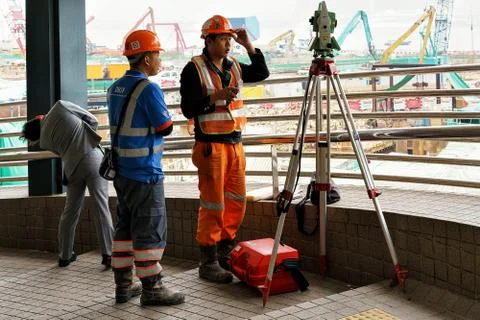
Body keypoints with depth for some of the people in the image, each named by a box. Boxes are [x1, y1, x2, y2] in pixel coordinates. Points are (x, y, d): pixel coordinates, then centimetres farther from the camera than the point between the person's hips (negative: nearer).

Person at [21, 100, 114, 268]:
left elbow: (61, 152, 14)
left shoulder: (45, 140, 6)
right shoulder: (60, 106, -2)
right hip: (93, 159, -3)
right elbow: (92, 120, 1)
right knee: (102, 208, -1)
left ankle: (64, 255, 22)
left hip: (73, 168, 3)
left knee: (70, 211, 15)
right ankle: (108, 254, -4)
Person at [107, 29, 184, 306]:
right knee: (150, 230, -2)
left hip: (122, 170, 8)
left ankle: (124, 285, 20)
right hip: (145, 172, -8)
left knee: (126, 226, 13)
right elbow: (165, 127, -12)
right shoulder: (148, 88, -15)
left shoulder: (116, 88, 10)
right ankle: (151, 288, 4)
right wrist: (163, 115, 6)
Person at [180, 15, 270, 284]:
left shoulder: (234, 66, 11)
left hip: (235, 144, 7)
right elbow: (188, 109, -11)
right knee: (213, 205, -4)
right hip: (210, 145, -7)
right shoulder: (194, 69, -8)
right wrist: (216, 96, -23)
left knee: (237, 201, 11)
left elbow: (262, 73, 14)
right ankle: (208, 263, 5)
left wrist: (249, 45, 3)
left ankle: (226, 253, 25)